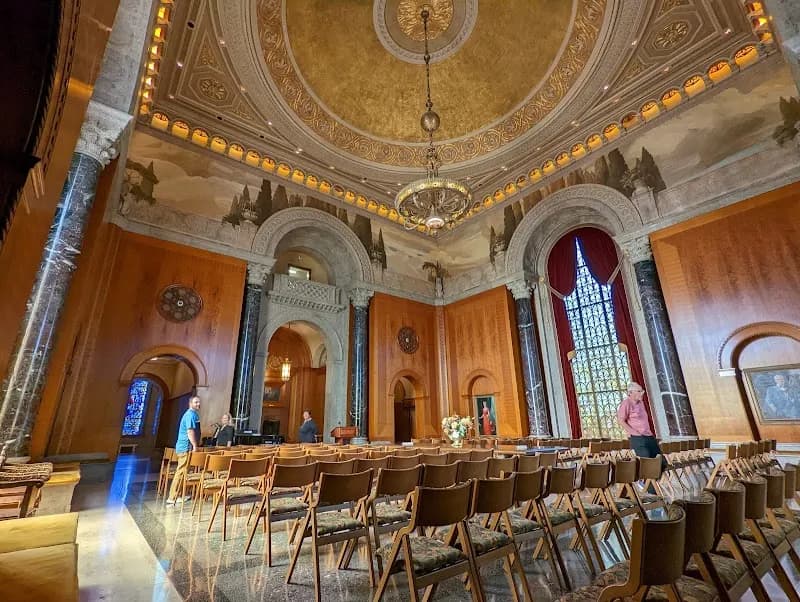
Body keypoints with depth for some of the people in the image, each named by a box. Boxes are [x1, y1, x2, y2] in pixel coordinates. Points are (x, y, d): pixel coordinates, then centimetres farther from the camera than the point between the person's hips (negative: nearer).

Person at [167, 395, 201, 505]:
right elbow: (190, 431, -23)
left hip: (184, 447, 11)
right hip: (186, 447, -11)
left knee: (182, 471, 17)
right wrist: (195, 445, -22)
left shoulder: (193, 414, 16)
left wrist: (196, 444, 24)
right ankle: (173, 498, 0)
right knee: (181, 472, -6)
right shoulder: (191, 414, -16)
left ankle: (174, 495, 27)